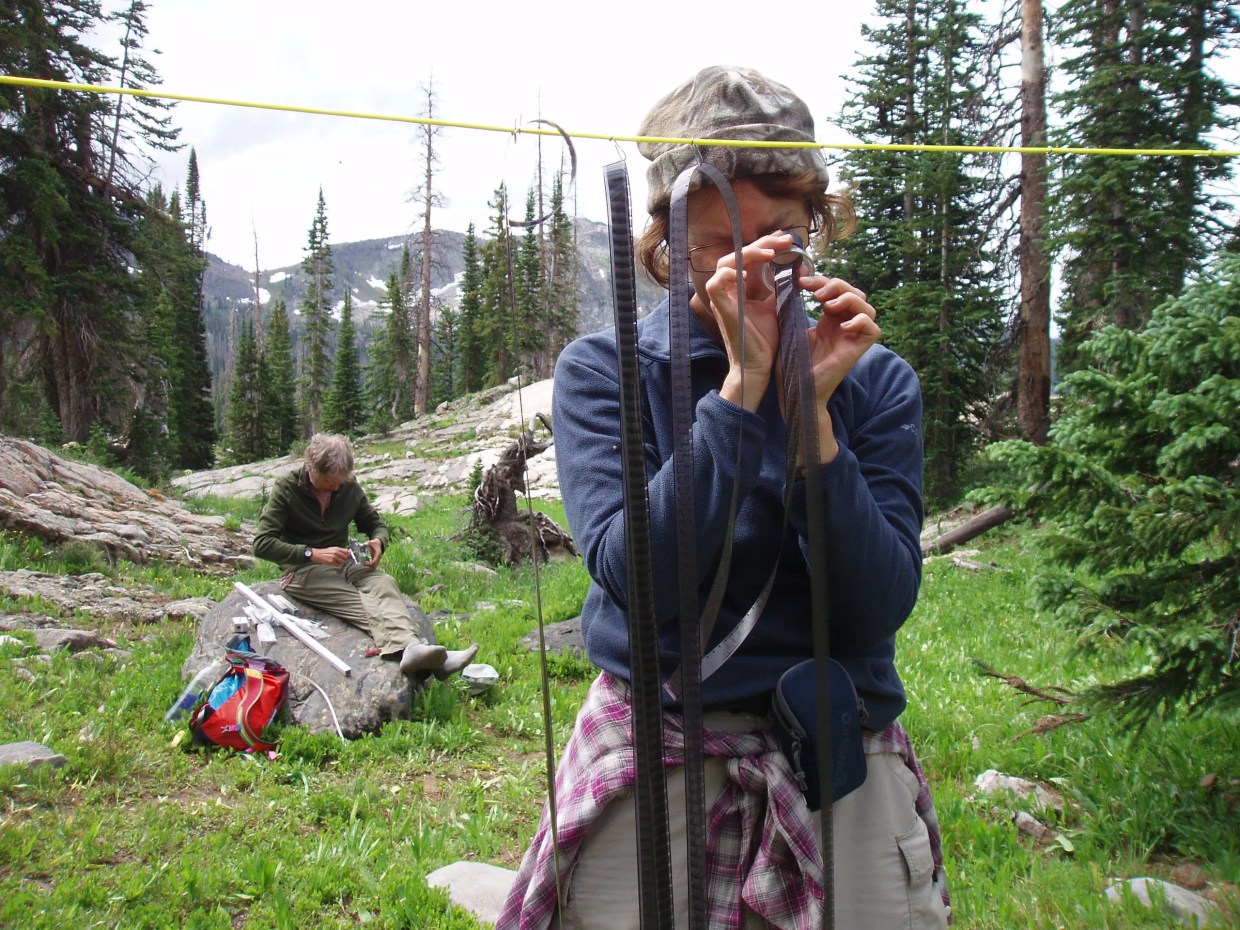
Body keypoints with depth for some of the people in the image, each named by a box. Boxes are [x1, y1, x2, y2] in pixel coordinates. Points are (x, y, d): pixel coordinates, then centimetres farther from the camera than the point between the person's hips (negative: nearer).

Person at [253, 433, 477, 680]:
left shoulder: (349, 486, 5)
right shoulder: (286, 488, -7)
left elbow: (376, 523, 18)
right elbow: (262, 544, -14)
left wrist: (378, 541, -8)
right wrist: (313, 553, -24)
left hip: (343, 564, 4)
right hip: (303, 569, -4)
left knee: (383, 583, -29)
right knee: (365, 605, -31)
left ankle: (412, 650, -56)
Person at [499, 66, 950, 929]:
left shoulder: (876, 382, -1)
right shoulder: (602, 370, -4)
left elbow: (878, 612, -11)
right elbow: (636, 578, -18)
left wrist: (815, 414, -19)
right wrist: (742, 387, -21)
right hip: (649, 769, -1)